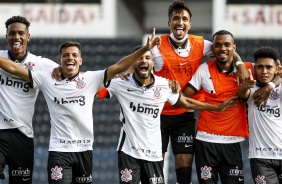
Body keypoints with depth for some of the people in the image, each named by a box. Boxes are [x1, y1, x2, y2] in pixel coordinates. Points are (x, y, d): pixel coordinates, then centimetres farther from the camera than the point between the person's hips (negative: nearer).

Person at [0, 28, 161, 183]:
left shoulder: (91, 79, 2)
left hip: (84, 150, 2)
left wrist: (145, 49, -14)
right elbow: (14, 68, 1)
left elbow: (118, 67, -5)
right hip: (59, 150, -2)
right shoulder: (48, 80, 2)